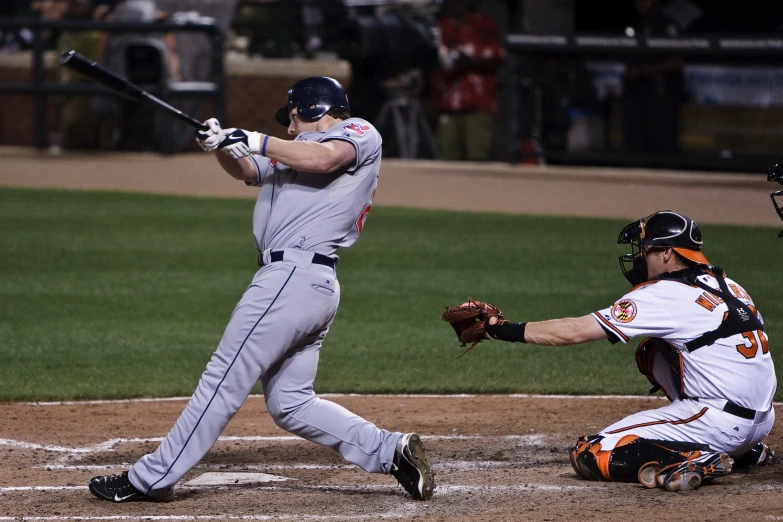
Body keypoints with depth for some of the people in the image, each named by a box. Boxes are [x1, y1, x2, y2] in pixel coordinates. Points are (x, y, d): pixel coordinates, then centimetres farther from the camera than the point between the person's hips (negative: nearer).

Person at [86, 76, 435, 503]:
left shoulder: (360, 133, 3)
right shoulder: (293, 153, 29)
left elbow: (322, 159, -18)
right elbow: (246, 171, 19)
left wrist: (255, 142, -12)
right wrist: (222, 145, -2)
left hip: (292, 274, -10)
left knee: (224, 381, -7)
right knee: (290, 404, 9)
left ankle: (151, 479, -5)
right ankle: (391, 451, 4)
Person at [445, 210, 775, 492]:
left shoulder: (665, 296, -10)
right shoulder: (727, 286, 12)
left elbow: (575, 331, -10)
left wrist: (505, 330, -3)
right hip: (762, 419, 8)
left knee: (589, 456, -7)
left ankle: (697, 461, -20)